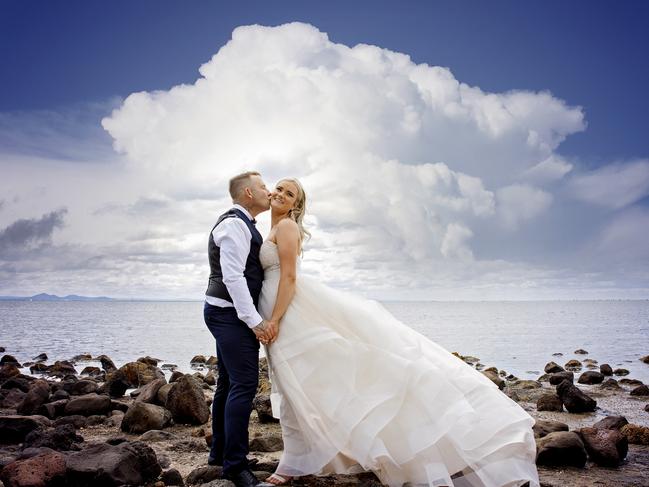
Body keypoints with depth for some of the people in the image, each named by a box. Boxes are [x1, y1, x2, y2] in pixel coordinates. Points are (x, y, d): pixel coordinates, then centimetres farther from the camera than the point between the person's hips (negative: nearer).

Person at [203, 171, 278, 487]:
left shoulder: (241, 224, 18)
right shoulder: (234, 223, -14)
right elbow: (233, 276, -22)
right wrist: (256, 321, -23)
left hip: (227, 314, 11)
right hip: (230, 314, -11)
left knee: (228, 384, 16)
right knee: (245, 384, -12)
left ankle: (220, 451, 27)